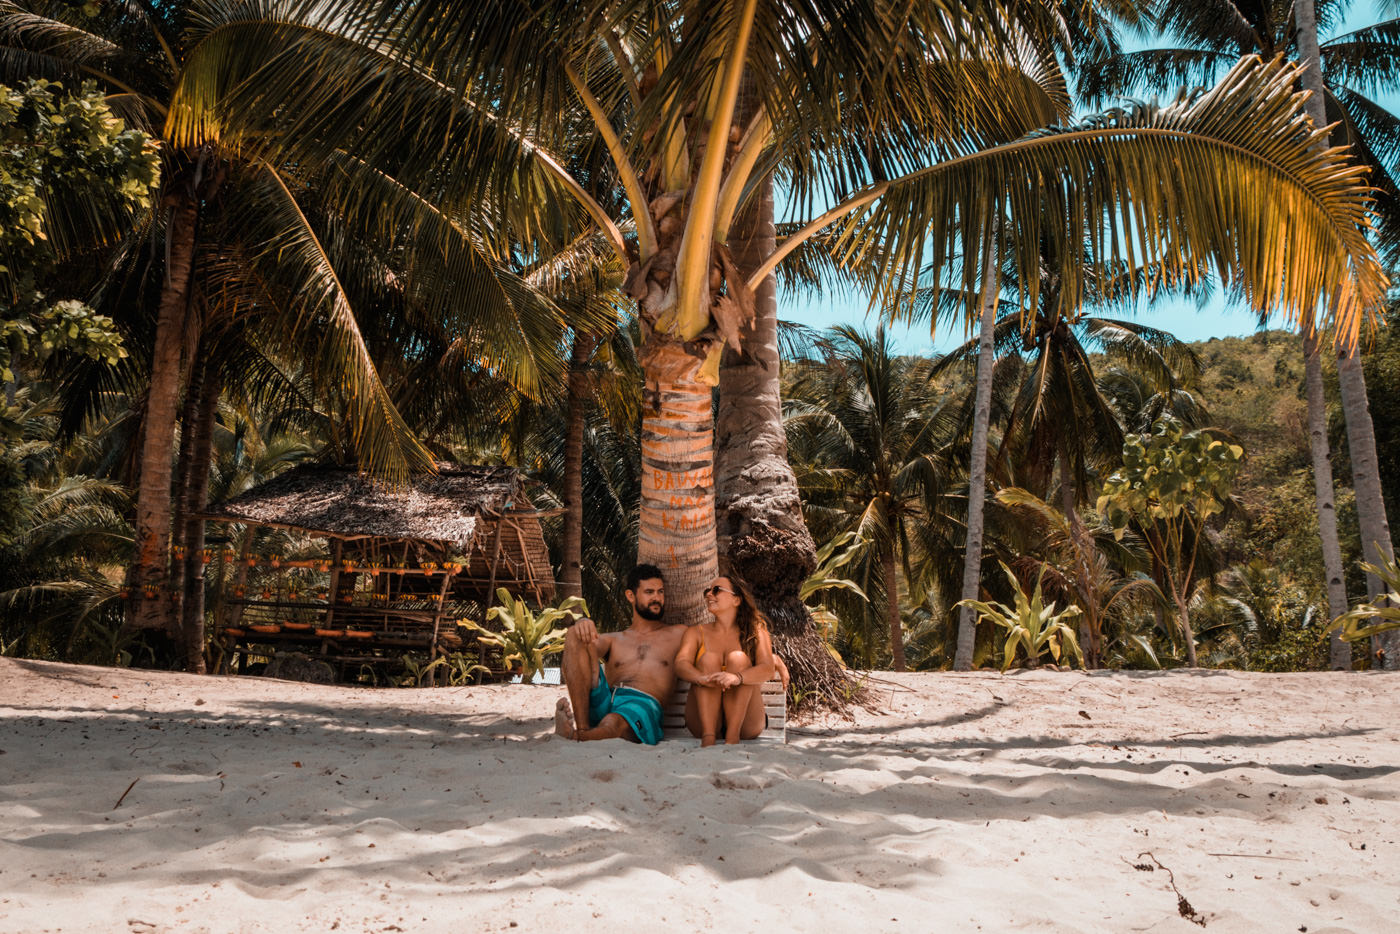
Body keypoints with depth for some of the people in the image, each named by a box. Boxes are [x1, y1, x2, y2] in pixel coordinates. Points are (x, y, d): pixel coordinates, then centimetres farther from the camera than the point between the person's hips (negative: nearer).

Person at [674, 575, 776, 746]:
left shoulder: (755, 632, 8)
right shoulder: (696, 633, 12)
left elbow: (767, 669, -11)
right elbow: (681, 664, -8)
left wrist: (736, 678, -34)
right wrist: (702, 678, -32)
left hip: (745, 723, -1)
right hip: (702, 722, 1)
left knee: (738, 658, -19)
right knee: (708, 659, -18)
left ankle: (733, 735, -33)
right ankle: (708, 737, -36)